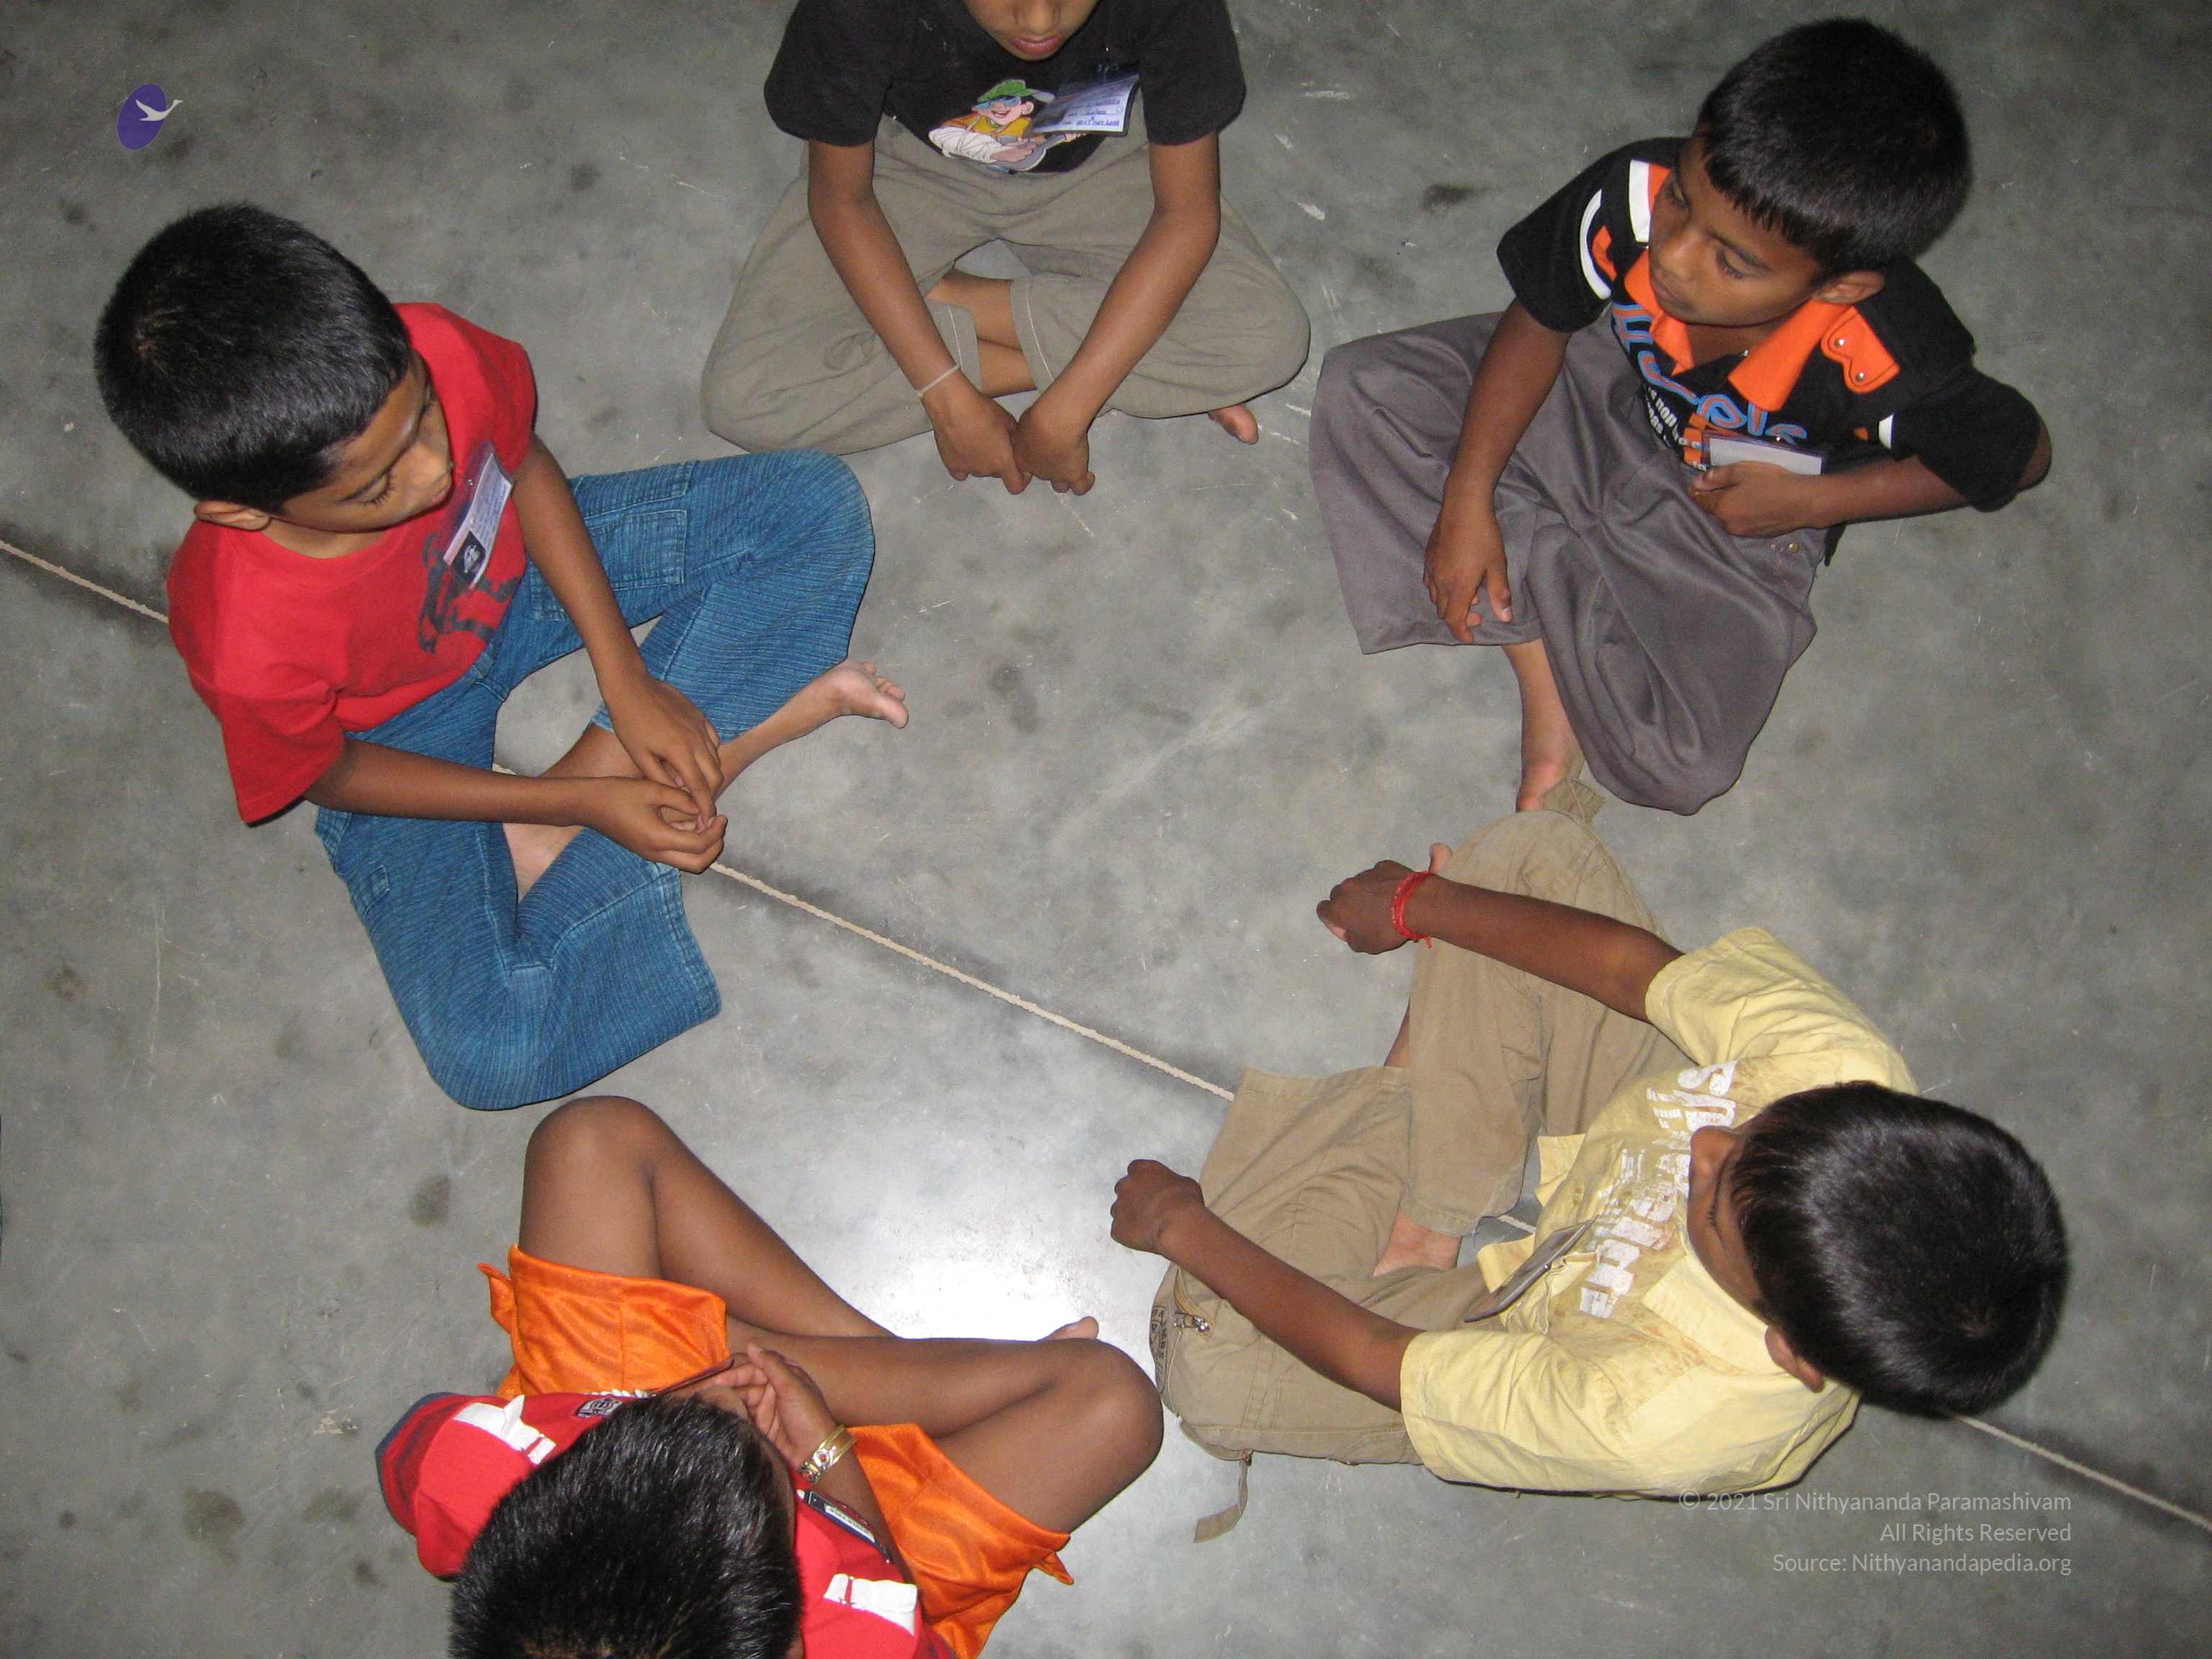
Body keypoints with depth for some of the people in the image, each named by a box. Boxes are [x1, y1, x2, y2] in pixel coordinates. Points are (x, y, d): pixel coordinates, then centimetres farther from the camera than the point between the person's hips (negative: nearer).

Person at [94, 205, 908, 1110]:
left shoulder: (427, 354, -33)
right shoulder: (245, 640, -39)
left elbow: (527, 469, -10)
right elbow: (329, 773, -17)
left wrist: (627, 677, -13)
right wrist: (582, 804, -18)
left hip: (515, 562, 4)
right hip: (399, 728, -4)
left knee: (818, 504, -9)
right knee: (491, 1053, -23)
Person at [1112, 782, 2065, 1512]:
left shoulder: (1670, 1427, -45)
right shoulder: (1846, 1073, -39)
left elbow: (1377, 1364, -31)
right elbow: (1632, 963, -20)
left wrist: (1190, 1231, -17)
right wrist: (1417, 903, -5)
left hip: (1543, 1319, -4)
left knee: (1209, 1366, -18)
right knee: (1532, 850, -9)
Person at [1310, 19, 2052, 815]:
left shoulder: (1891, 368, -37)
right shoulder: (1637, 194, -32)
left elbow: (2021, 451, -16)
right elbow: (1538, 322, -13)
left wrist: (1812, 501, -19)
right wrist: (1468, 497, -19)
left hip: (1737, 515, -3)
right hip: (1608, 386, 4)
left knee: (1680, 769, -25)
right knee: (1359, 389, -16)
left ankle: (1533, 598, 1)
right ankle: (1538, 638, -14)